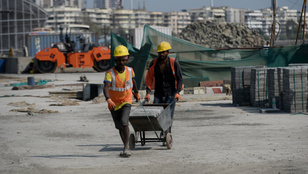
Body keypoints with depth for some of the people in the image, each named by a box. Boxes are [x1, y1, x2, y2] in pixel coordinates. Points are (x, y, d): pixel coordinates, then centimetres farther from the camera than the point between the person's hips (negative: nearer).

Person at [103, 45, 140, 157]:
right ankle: (126, 147, 31)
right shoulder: (110, 73, -20)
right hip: (114, 103, 1)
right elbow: (106, 88, -34)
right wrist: (109, 100, -51)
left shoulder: (130, 71, -8)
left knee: (124, 122, -22)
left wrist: (136, 93, 29)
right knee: (119, 127, 12)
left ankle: (126, 148, -16)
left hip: (126, 101, -1)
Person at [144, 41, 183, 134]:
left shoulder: (174, 63, -4)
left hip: (170, 94, -3)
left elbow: (179, 79, -2)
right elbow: (149, 78, 5)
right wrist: (148, 92, -4)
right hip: (158, 94, 3)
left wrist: (177, 92, -13)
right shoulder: (154, 63, 2)